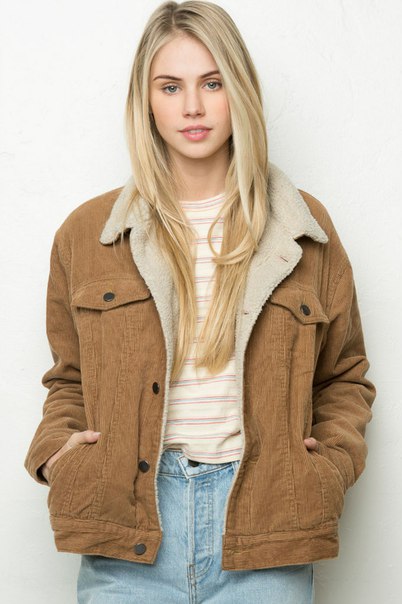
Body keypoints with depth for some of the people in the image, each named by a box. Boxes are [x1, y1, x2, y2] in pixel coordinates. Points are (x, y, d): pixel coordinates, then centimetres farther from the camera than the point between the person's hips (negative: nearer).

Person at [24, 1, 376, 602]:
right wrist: (55, 451, 0)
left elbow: (343, 376, 16)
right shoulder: (86, 233, 7)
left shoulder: (304, 229, 7)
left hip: (263, 531, 0)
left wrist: (332, 462, 0)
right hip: (127, 531, 0)